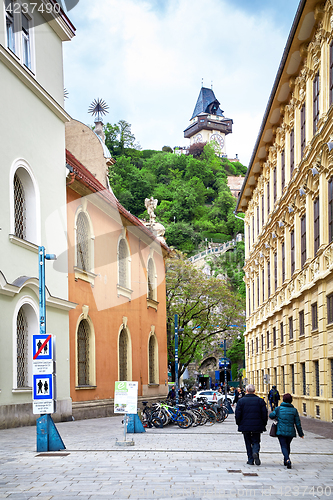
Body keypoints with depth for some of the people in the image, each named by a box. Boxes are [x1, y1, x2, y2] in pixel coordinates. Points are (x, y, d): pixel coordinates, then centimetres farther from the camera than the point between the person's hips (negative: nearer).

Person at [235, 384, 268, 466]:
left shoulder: (241, 401, -3)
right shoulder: (260, 401, 0)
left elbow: (237, 414, -4)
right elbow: (264, 414, -1)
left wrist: (239, 423, 10)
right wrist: (264, 424, 10)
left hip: (245, 426, 0)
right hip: (257, 426, 0)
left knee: (248, 443, 11)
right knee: (256, 442, 11)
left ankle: (250, 460, 8)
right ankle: (255, 452, -19)